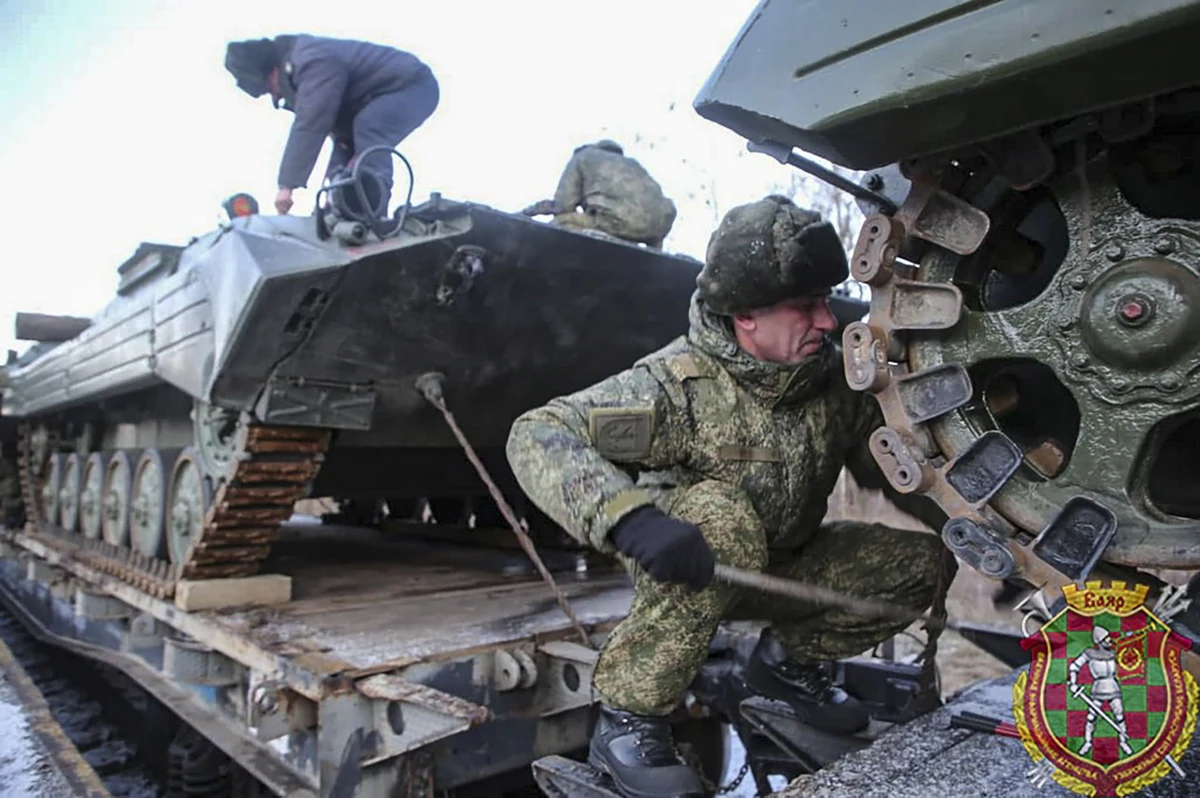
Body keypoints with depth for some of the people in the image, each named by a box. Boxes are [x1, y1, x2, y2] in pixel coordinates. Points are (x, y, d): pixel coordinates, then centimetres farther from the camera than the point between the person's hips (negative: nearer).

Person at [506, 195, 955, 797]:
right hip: (681, 567, -5)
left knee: (922, 561, -5)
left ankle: (790, 658, 16)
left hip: (783, 567, 6)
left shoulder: (835, 382, -9)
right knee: (722, 515, -38)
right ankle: (626, 722, -23)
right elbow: (537, 436, -34)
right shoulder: (678, 384, -28)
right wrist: (630, 519, -49)